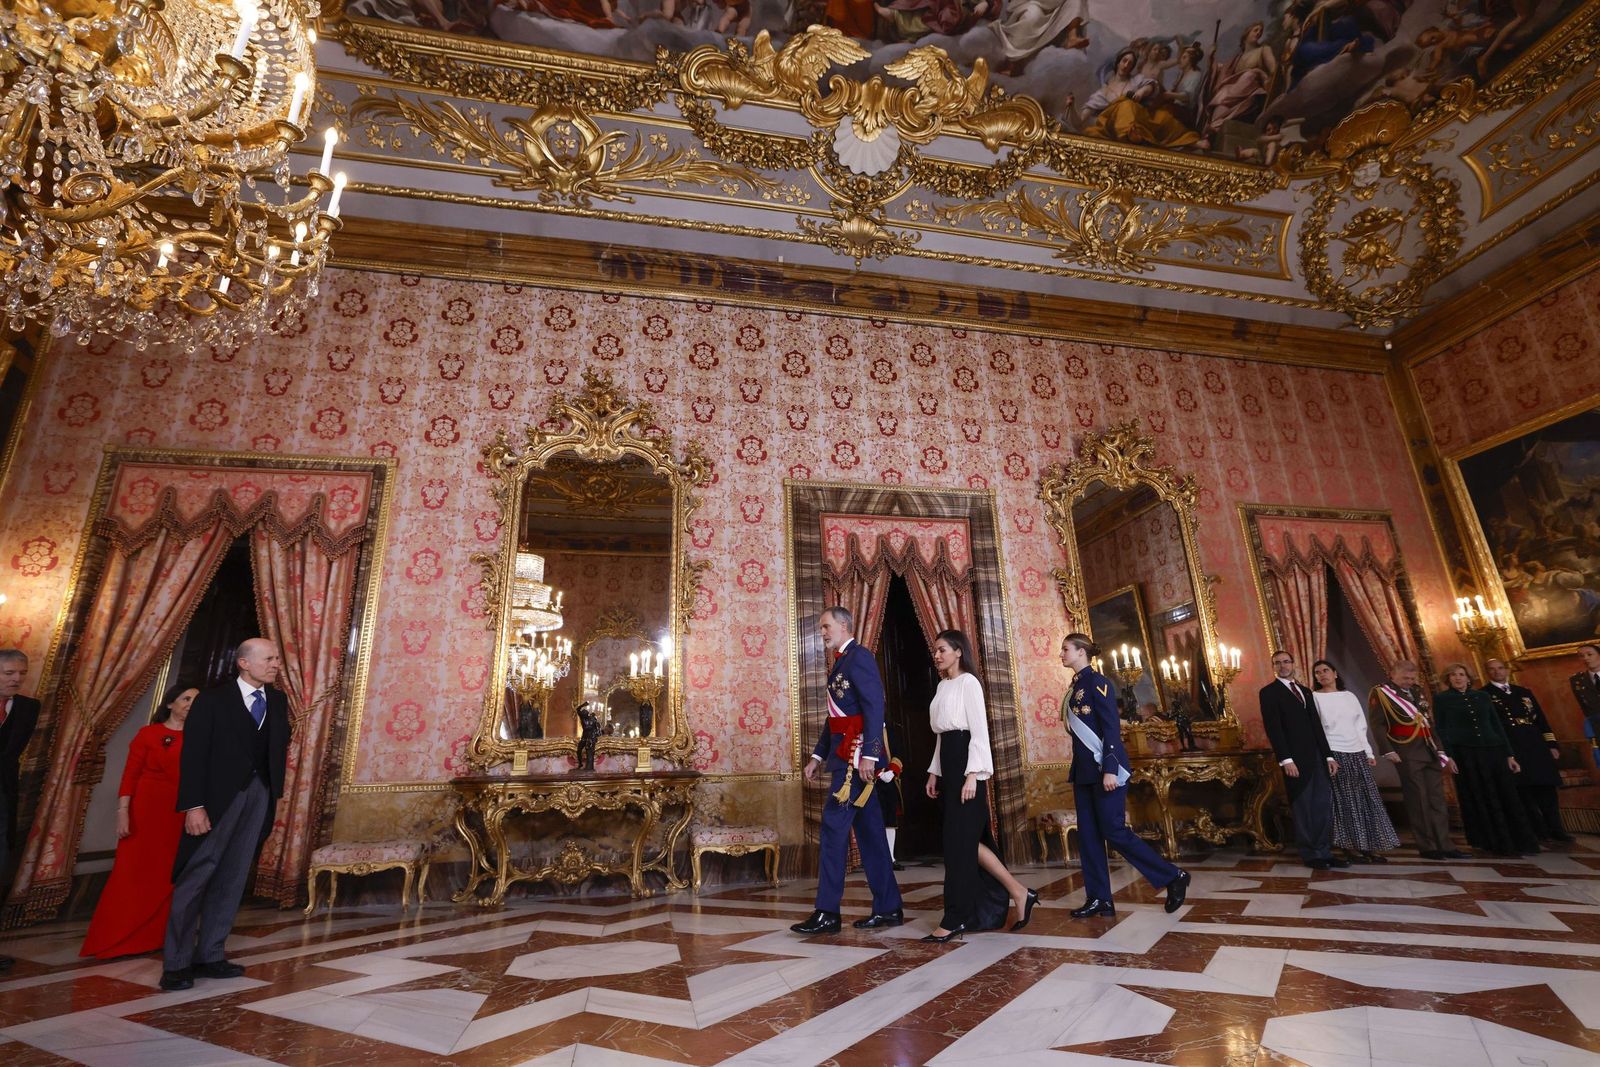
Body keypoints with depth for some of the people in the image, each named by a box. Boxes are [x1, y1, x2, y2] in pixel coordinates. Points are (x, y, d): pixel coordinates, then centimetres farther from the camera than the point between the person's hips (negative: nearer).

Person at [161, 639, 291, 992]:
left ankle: (210, 956, 17)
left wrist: (276, 791, 2)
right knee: (197, 875, 0)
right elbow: (193, 755, -8)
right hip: (218, 796, -4)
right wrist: (194, 806, -15)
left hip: (259, 795, 4)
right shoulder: (212, 700, -4)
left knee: (233, 878, 8)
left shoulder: (278, 700, 10)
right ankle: (176, 963, 11)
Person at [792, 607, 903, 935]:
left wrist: (868, 755, -24)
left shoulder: (859, 656, -9)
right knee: (869, 831, 11)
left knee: (833, 827, -8)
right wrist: (817, 757, 19)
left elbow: (875, 706, -19)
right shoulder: (841, 662, 20)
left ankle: (827, 913, -1)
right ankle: (888, 908, 19)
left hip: (857, 756, -10)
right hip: (845, 757, 10)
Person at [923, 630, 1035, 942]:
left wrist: (973, 774, -20)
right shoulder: (942, 686, 15)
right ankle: (1017, 892, 20)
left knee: (959, 838, -5)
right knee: (969, 837, 9)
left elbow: (979, 730, -15)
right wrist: (934, 771, 15)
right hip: (948, 763, 9)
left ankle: (956, 917, 2)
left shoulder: (968, 682, -9)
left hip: (966, 762, -9)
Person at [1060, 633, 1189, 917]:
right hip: (1084, 771, 9)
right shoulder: (1074, 687, 14)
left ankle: (1173, 877, 10)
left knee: (1114, 832, -5)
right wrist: (1079, 770, 18)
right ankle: (1099, 899, 14)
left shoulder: (1097, 682, -11)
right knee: (1088, 835, 7)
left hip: (1104, 770, -9)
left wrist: (1110, 769, -22)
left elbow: (1112, 727, -16)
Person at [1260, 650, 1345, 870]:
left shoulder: (1305, 691, 18)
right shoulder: (1269, 692, -3)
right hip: (1296, 758, -6)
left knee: (1324, 805, 5)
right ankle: (1310, 855, 11)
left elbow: (1316, 725, 17)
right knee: (1303, 808, 1)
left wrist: (1328, 755, 10)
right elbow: (1273, 728, -10)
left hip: (1317, 756, 6)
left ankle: (1324, 852, 15)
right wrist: (1286, 759, -16)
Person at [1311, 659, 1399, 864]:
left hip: (1357, 754, 5)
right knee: (1344, 800, -3)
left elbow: (1360, 726, 15)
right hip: (1333, 753, -5)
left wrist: (1369, 752, 8)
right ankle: (1350, 845, 3)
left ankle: (1369, 845, 11)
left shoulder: (1349, 696, 13)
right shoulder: (1314, 697, -2)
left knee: (1367, 799, 4)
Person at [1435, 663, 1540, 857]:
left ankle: (1520, 841, 15)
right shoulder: (1441, 699, 1)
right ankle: (1492, 843, 10)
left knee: (1507, 797, 4)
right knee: (1478, 799, 2)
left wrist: (1509, 754, 6)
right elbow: (1441, 729, -3)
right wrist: (1447, 756, -12)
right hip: (1464, 754, -3)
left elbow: (1496, 725, 12)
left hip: (1493, 750, 3)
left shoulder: (1482, 696, 12)